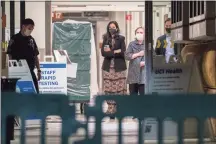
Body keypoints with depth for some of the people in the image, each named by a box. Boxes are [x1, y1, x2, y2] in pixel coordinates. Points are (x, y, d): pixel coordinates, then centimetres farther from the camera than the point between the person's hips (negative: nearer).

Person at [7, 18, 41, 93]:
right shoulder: (15, 39, -4)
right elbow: (10, 56, -5)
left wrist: (39, 70, 8)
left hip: (30, 72, 5)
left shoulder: (31, 40, 11)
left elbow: (35, 56, 14)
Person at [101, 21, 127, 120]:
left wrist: (110, 51, -6)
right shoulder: (106, 39, 11)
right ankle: (111, 109, 3)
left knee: (120, 89, -5)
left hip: (119, 68, -2)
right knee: (109, 89, -2)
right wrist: (116, 52, -11)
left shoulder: (121, 38, 5)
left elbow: (123, 52, -8)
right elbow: (103, 52, -2)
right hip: (108, 67, 2)